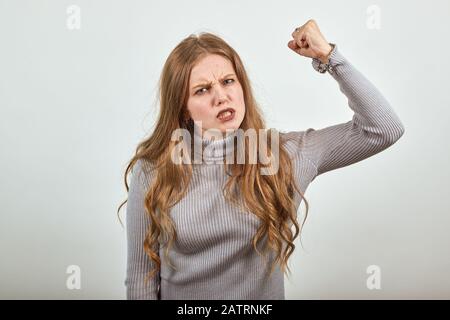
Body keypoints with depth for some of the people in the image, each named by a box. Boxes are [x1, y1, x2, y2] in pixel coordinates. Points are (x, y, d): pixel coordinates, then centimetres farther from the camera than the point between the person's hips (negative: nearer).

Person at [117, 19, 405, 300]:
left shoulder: (284, 153, -12)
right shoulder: (152, 171, -14)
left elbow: (384, 129, -11)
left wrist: (327, 55, -15)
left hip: (265, 292, 2)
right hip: (178, 293, -1)